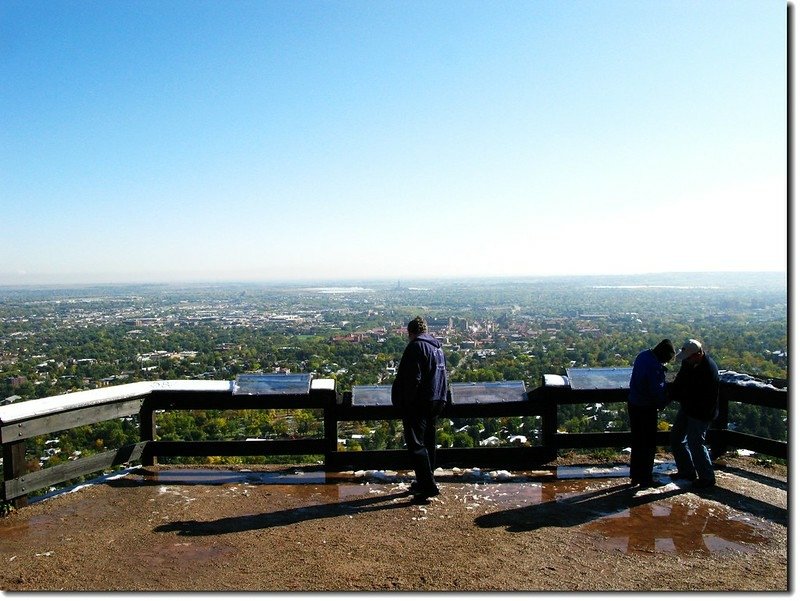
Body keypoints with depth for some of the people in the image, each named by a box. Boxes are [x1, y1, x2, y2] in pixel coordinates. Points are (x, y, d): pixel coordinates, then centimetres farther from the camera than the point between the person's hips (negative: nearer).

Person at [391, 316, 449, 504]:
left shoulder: (416, 347, -13)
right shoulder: (438, 347, 15)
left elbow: (412, 379, -20)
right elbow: (444, 375, 18)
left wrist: (405, 403, -14)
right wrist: (441, 399, 19)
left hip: (418, 403, -9)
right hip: (436, 402, 9)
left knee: (416, 444, -6)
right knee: (429, 442, 16)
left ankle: (428, 486, -9)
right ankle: (425, 482, 27)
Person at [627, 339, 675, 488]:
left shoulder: (642, 355, 1)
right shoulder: (655, 367, -26)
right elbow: (657, 392, -24)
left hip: (633, 405, 8)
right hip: (646, 409, -8)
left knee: (636, 442, 18)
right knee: (648, 445, 6)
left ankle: (635, 476, 28)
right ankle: (645, 480, 16)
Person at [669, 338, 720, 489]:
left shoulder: (708, 370, -29)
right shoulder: (688, 362, -4)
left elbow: (698, 397, -28)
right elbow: (680, 380, 9)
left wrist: (673, 395, -22)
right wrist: (671, 393, -10)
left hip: (701, 413, -9)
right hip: (687, 408, 9)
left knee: (695, 443, -3)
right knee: (676, 438, 15)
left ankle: (707, 477, 16)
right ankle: (686, 471, 30)